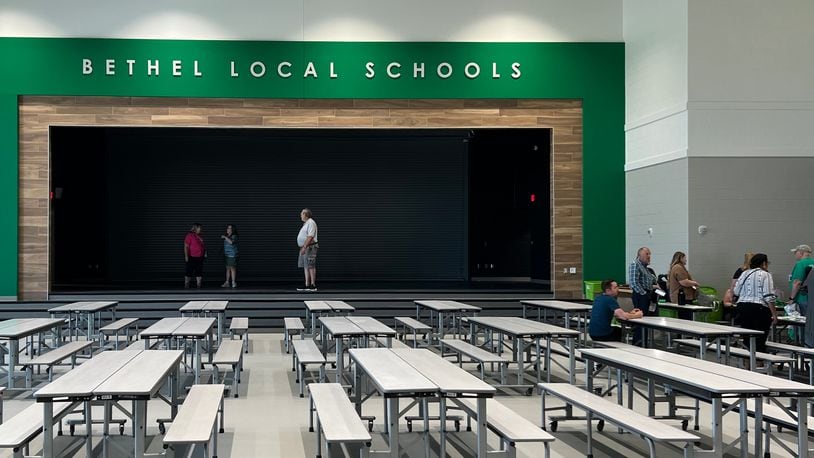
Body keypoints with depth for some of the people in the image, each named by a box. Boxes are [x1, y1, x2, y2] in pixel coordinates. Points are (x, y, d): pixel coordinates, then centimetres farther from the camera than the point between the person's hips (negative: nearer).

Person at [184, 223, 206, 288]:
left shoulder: (200, 236, 13)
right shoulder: (189, 235, -10)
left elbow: (203, 245, 25)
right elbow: (186, 246, -13)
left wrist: (205, 252, 13)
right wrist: (186, 256, -18)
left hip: (200, 258, 7)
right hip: (192, 258, -7)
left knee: (199, 272, 8)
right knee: (189, 272, -1)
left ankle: (199, 285, 13)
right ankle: (186, 285, 6)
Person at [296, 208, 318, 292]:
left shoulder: (310, 223, -13)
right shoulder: (306, 223, 19)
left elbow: (310, 237, -21)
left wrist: (304, 247, -25)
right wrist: (303, 247, 19)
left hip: (309, 247, -10)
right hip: (305, 248, 10)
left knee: (310, 266, -10)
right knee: (305, 266, 8)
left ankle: (313, 285, -9)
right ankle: (307, 285, 8)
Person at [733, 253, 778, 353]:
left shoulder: (744, 274, 12)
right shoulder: (766, 275, -4)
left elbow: (736, 292, 13)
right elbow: (769, 297, -12)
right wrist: (774, 314, -8)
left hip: (742, 307, 6)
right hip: (759, 308, -6)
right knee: (760, 341, -3)